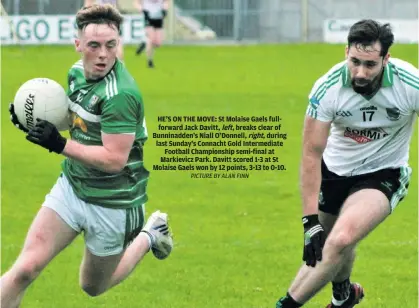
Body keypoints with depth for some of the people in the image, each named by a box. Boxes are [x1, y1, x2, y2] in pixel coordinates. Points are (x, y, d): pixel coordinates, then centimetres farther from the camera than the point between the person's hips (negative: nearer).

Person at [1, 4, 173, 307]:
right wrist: (37, 121, -2)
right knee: (25, 269, -9)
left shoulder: (120, 94, -27)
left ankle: (149, 236, 40)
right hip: (71, 188, 6)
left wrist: (60, 145, -29)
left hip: (111, 206, -6)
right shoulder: (77, 72, -2)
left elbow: (114, 159, -28)